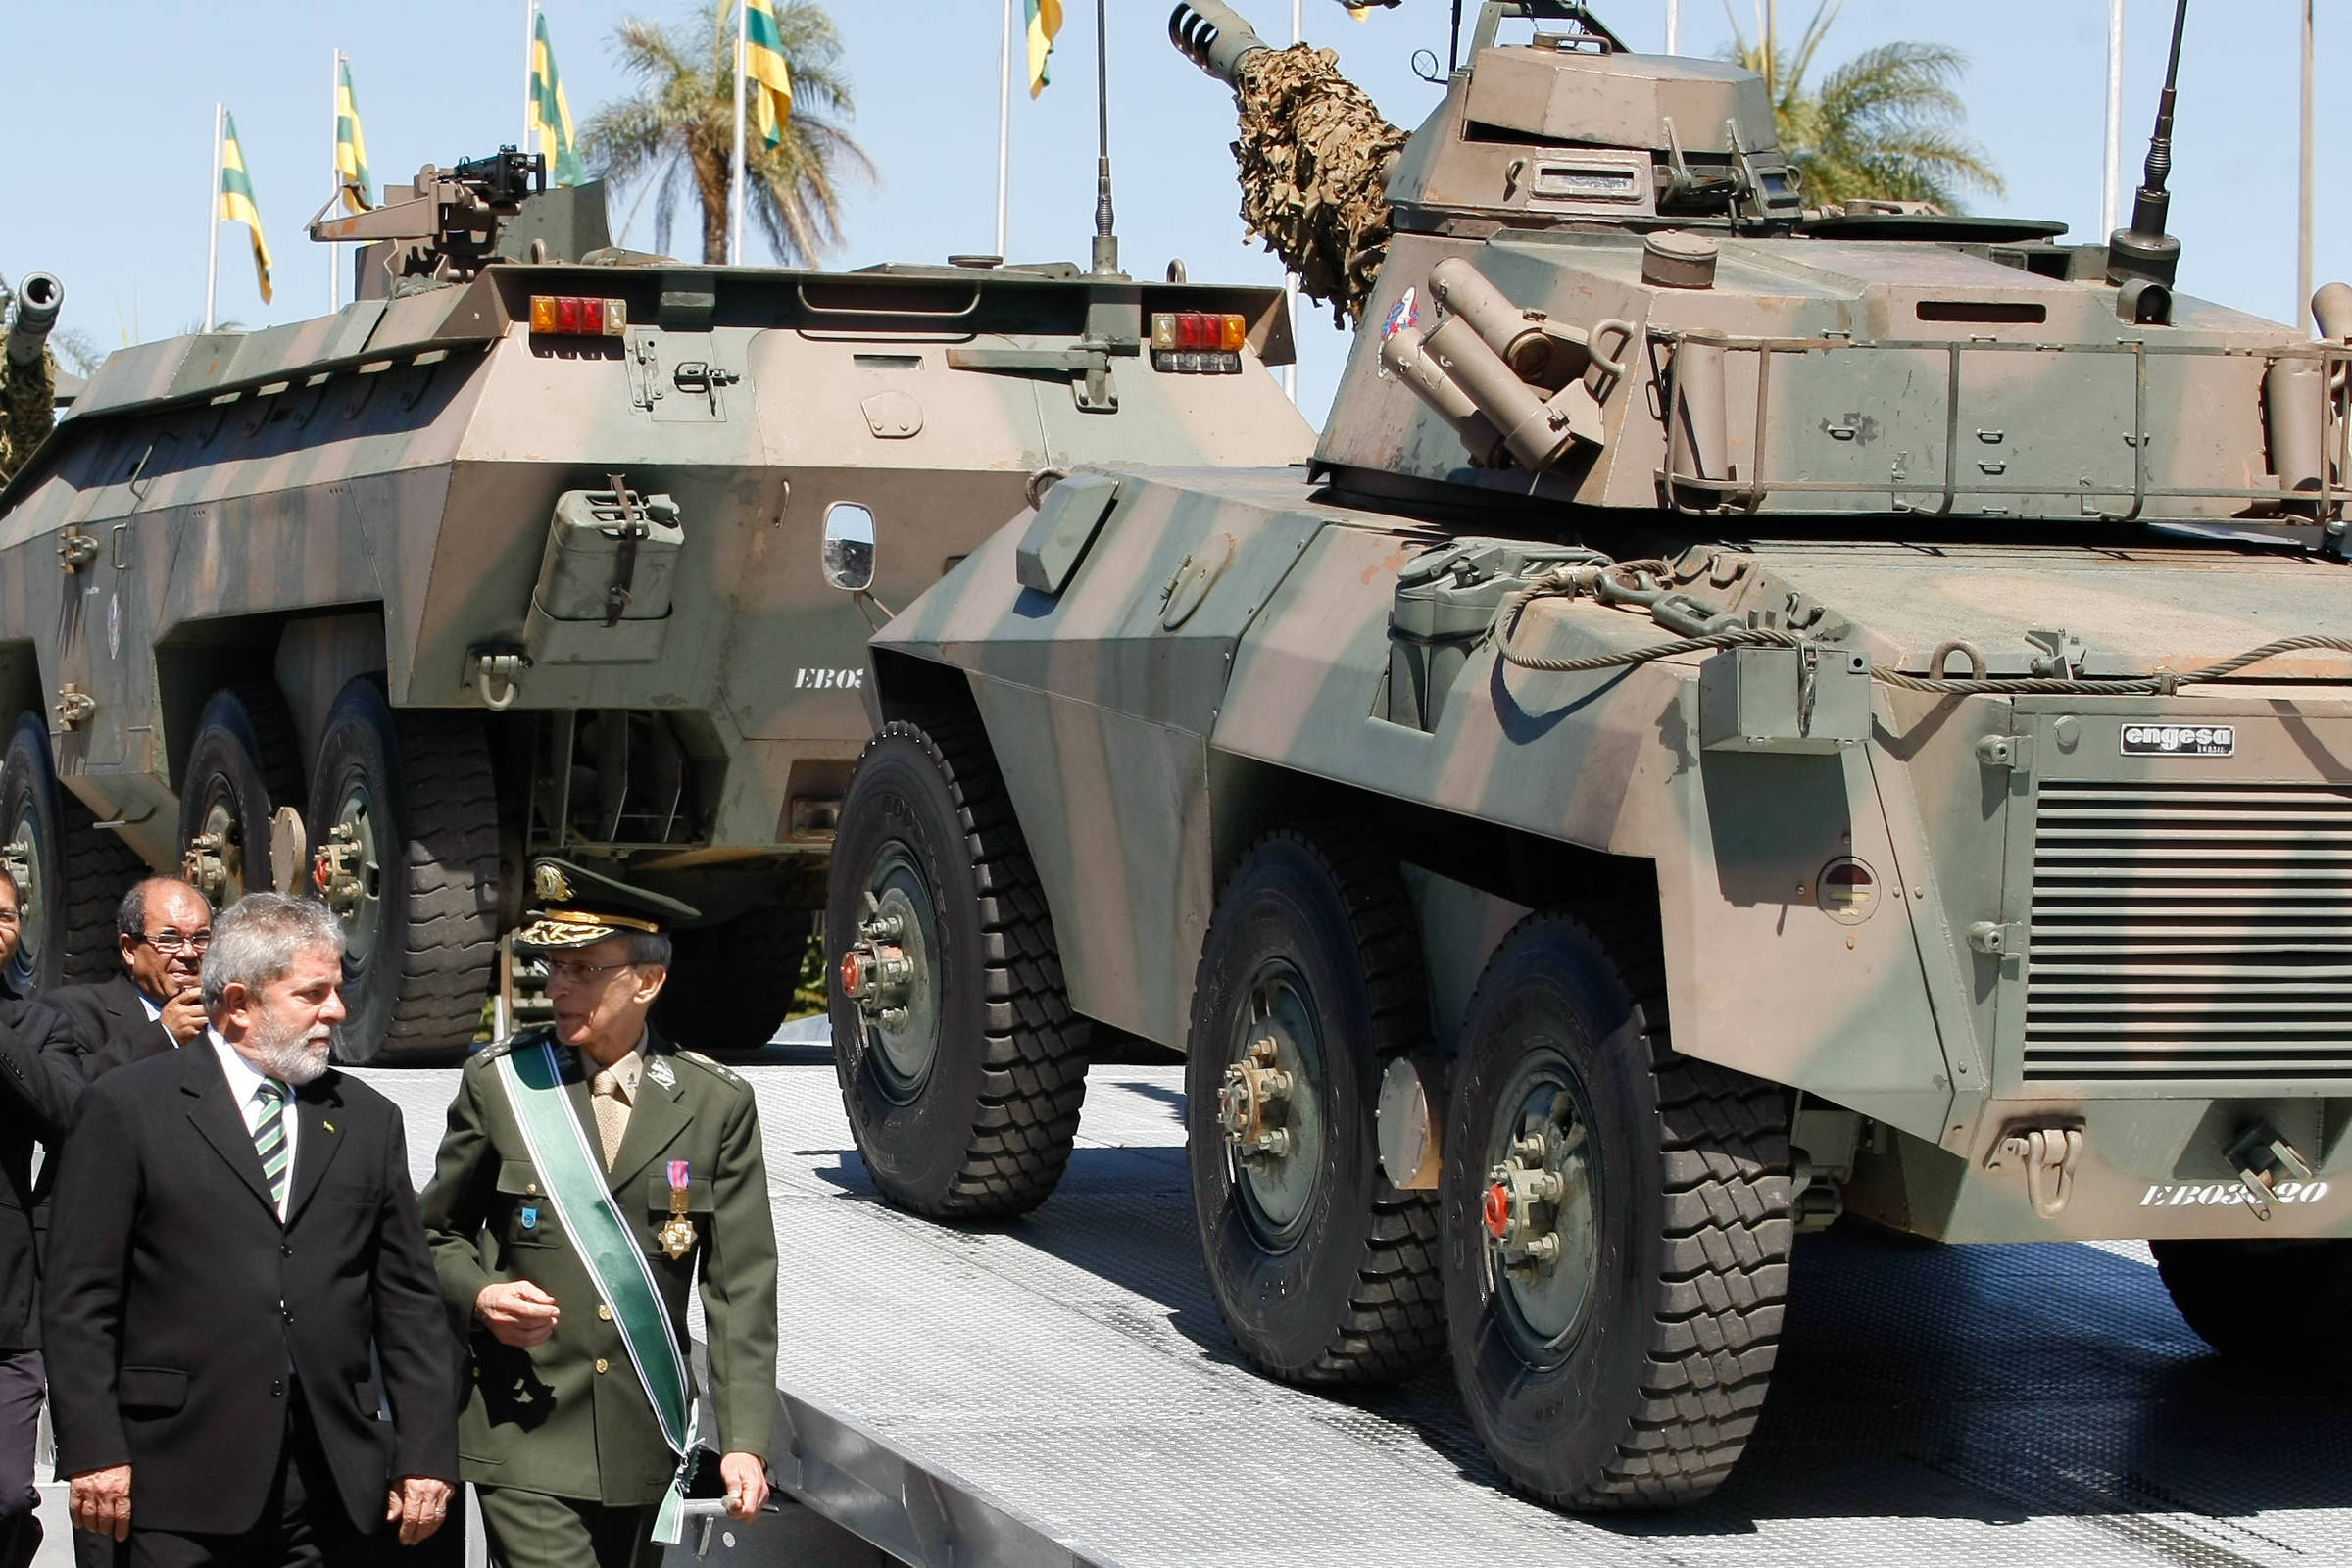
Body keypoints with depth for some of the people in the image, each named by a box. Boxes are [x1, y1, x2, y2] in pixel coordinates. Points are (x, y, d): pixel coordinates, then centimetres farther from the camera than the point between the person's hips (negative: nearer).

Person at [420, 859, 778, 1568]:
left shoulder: (717, 1105, 2)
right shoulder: (498, 1082, 2)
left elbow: (741, 1288, 0)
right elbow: (439, 1232, 13)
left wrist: (743, 1441, -8)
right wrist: (479, 1294, -10)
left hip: (647, 1452, 2)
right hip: (525, 1441, -1)